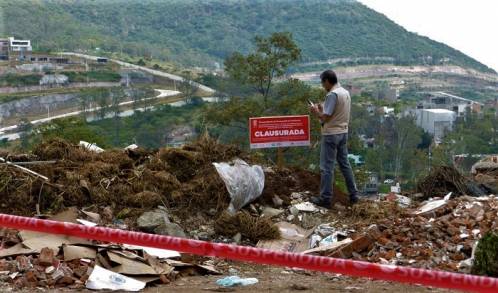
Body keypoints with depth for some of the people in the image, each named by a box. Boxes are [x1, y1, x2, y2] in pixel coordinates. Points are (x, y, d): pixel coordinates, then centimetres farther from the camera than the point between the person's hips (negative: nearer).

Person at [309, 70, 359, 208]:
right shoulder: (345, 93, 10)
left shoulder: (332, 94, -18)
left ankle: (325, 198, 2)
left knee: (327, 167, -2)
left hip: (331, 134, -9)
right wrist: (323, 109, 13)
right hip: (343, 132, 9)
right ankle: (353, 195, 19)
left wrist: (316, 112, -3)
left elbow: (325, 117, -21)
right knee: (345, 164, 15)